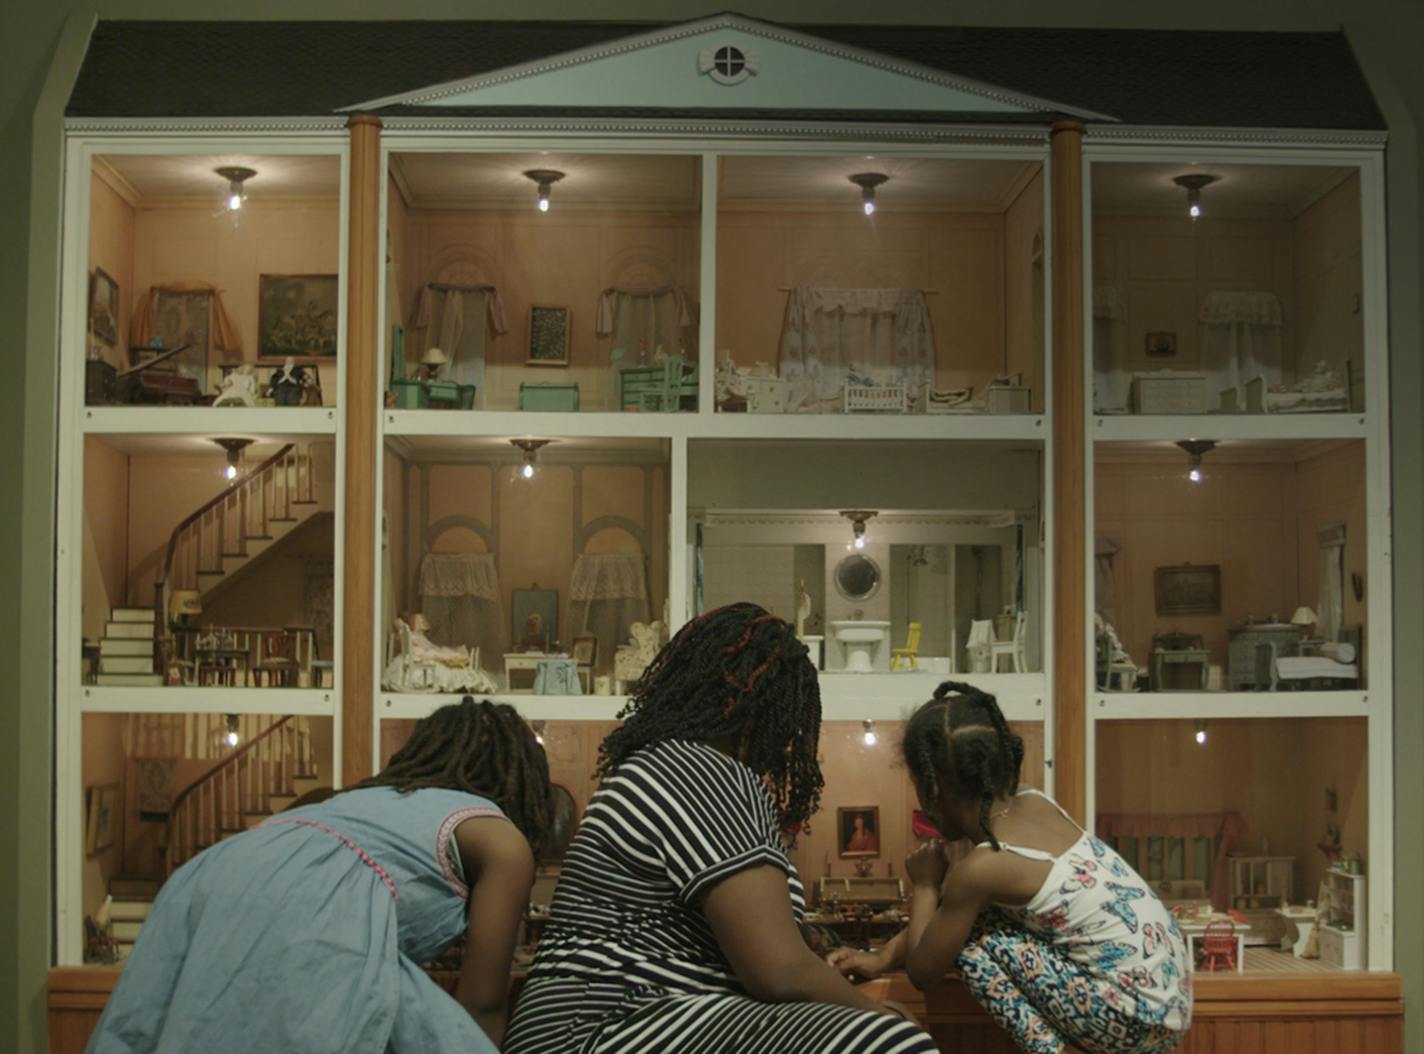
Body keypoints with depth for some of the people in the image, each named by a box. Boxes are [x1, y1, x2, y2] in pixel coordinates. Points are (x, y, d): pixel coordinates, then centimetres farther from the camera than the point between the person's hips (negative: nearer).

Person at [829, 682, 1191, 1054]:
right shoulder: (1035, 805, 5)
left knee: (974, 936, -6)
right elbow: (945, 912, 19)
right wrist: (882, 957, 20)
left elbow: (923, 971, -5)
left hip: (1138, 1020, -8)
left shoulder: (981, 867, -18)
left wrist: (925, 884, 7)